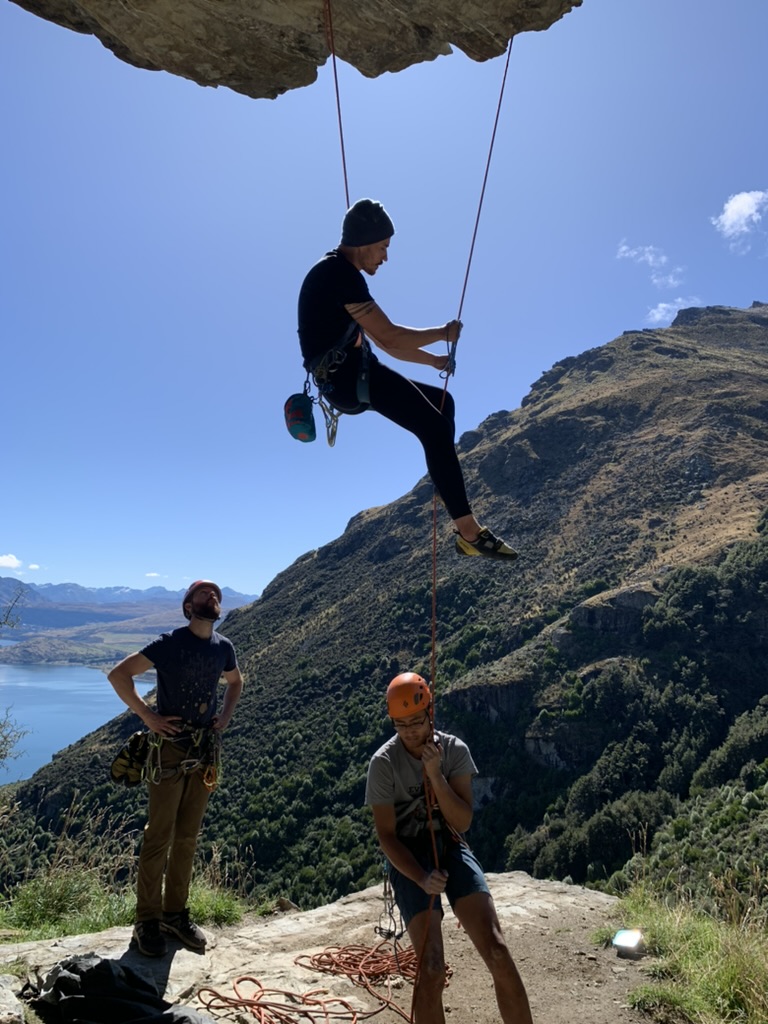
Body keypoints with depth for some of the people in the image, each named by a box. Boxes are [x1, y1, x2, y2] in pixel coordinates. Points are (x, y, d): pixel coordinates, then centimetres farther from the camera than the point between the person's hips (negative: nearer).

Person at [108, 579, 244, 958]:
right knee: (159, 837, 1)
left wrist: (225, 715, 7)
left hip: (205, 750, 5)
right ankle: (147, 921, 16)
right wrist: (147, 716, -15)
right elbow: (118, 674, -13)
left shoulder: (223, 647, 3)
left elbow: (236, 681, 22)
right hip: (170, 748, -5)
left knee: (187, 837, 14)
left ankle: (175, 912, 27)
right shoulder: (170, 643, -13)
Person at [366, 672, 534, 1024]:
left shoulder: (455, 750, -7)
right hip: (408, 856, -2)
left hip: (450, 846, 2)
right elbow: (386, 835, -10)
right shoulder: (383, 763, -13)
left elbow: (463, 821, -9)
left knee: (497, 951, -14)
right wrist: (422, 878, -24)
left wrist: (435, 775, -23)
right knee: (431, 969, -15)